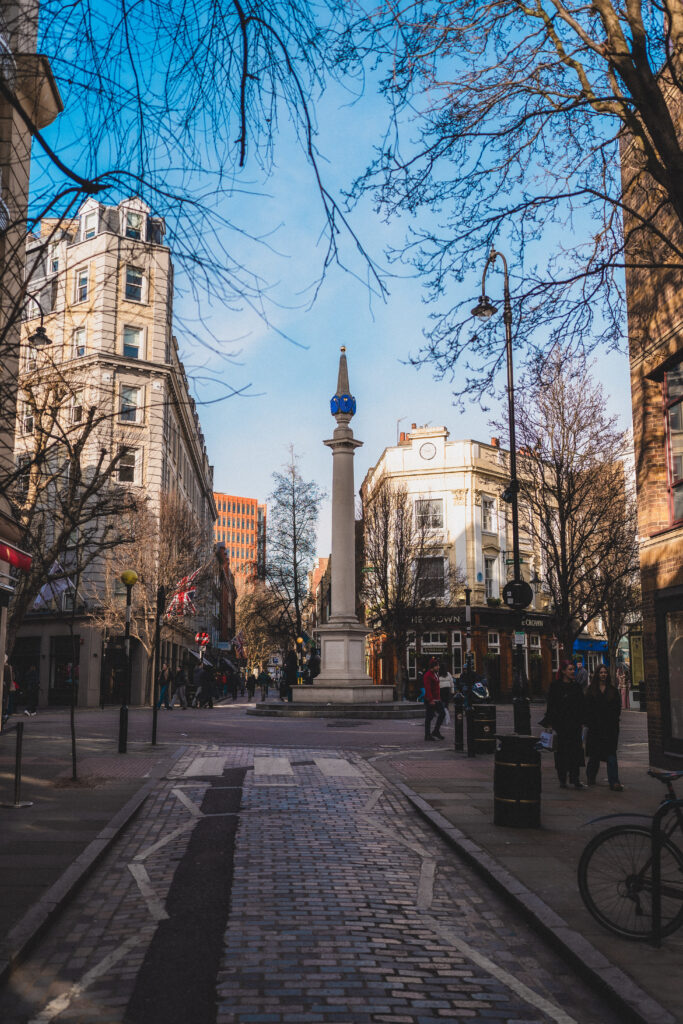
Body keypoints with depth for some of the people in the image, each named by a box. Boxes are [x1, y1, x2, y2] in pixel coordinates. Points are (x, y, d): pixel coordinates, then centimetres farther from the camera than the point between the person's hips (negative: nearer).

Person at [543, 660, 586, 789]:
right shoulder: (555, 686, -3)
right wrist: (551, 723, -10)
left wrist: (581, 722, 7)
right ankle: (562, 780, 12)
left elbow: (581, 706, 12)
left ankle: (575, 780, 3)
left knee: (575, 751, -1)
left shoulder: (576, 686, 9)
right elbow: (551, 706, -5)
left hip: (574, 724, 3)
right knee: (561, 752, 3)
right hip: (560, 724, -3)